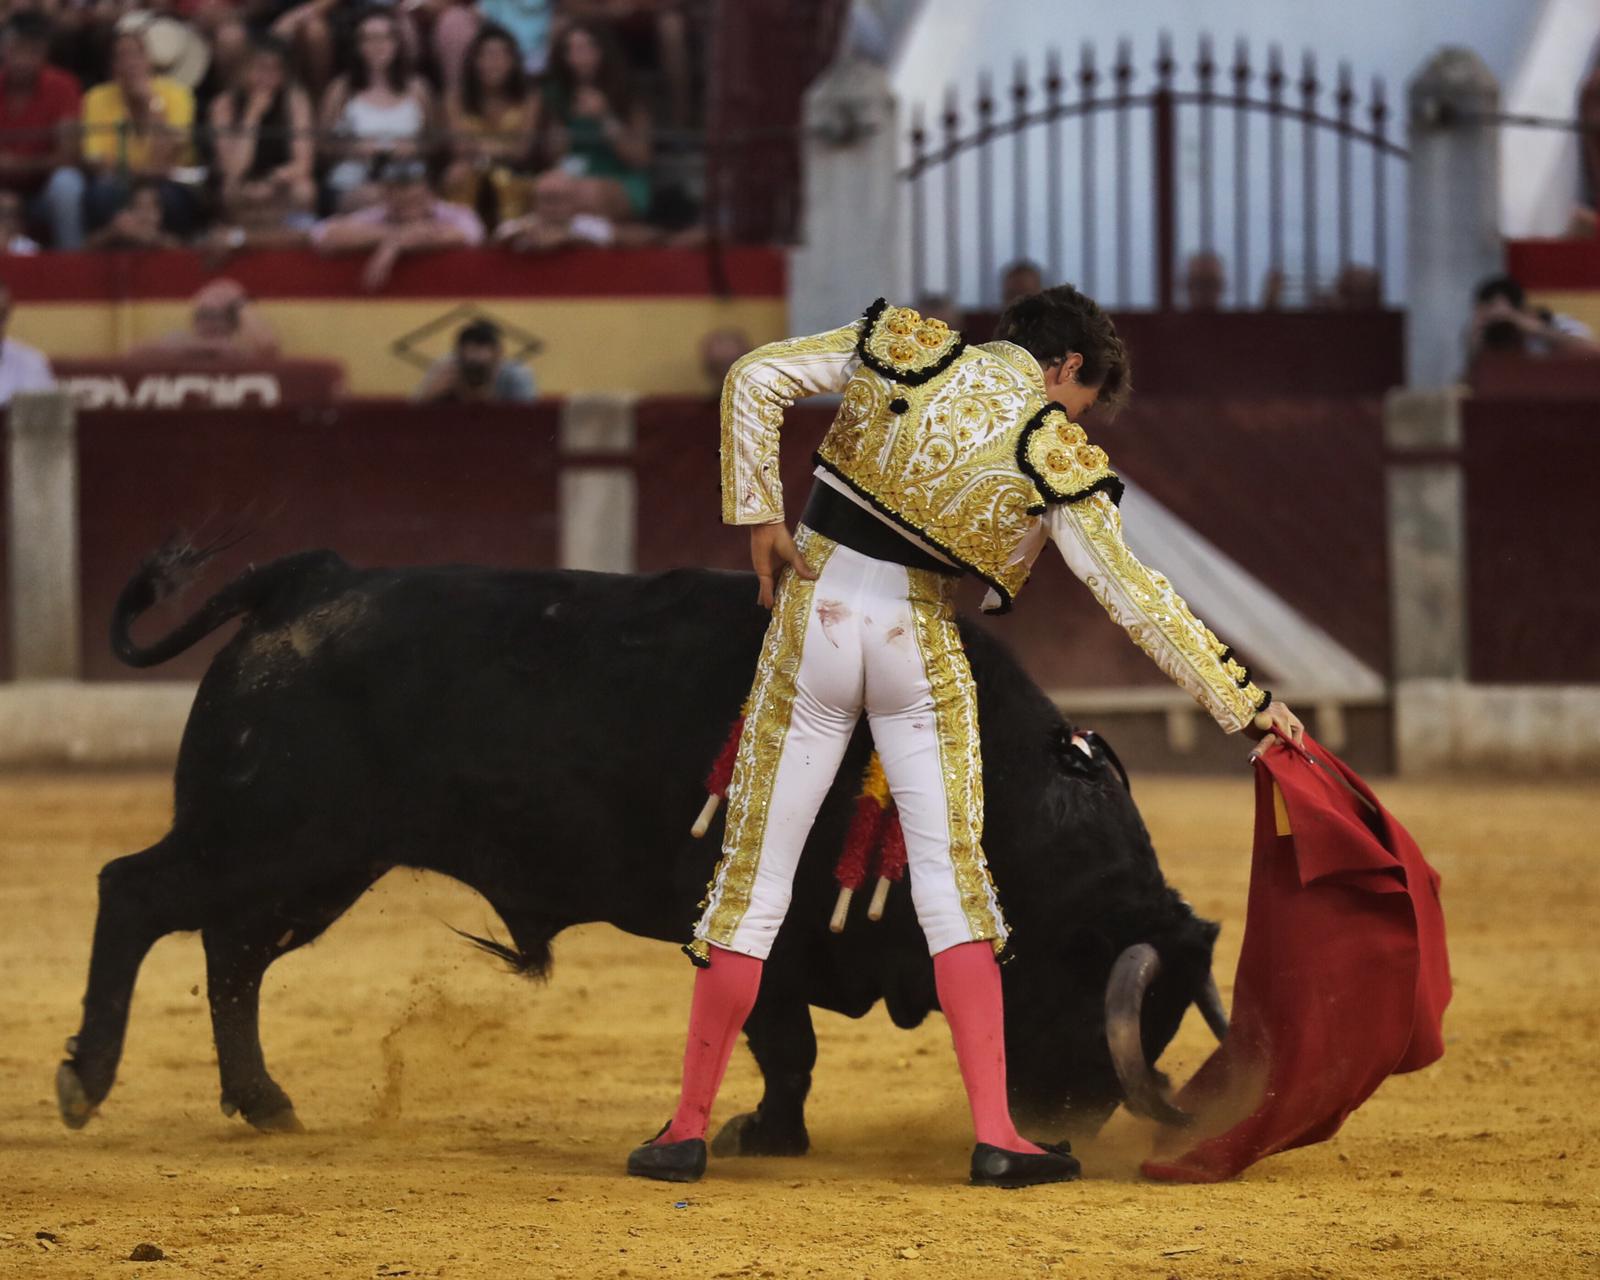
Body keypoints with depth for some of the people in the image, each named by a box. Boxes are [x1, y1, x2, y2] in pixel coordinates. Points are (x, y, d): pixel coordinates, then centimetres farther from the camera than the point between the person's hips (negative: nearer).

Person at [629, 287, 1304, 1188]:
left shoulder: (904, 352, 0)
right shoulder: (1055, 460, -6)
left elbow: (757, 379, -3)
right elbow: (1134, 598, -6)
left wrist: (759, 514, 1)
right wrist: (1245, 701, -1)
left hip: (811, 620, 2)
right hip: (919, 643, -2)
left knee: (755, 876, 5)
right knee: (953, 877, 6)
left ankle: (690, 1128, 7)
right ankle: (995, 1134, -2)